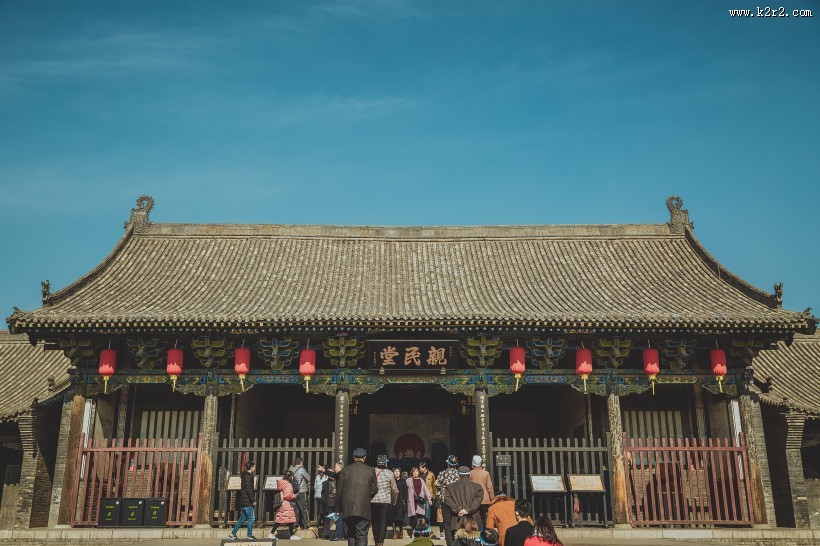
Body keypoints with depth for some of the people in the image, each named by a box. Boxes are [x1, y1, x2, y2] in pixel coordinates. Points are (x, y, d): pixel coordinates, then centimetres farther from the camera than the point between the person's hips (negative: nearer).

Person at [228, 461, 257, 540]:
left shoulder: (244, 475, 14)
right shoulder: (248, 476, -16)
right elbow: (249, 489, -20)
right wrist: (253, 500, -16)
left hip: (243, 501, 9)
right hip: (247, 501, -9)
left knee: (242, 518, 15)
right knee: (251, 518, -1)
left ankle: (232, 534, 16)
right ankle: (249, 536, 5)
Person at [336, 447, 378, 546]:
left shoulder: (345, 470, 3)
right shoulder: (370, 471, 1)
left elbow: (339, 490, 4)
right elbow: (374, 490, 3)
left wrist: (339, 507, 12)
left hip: (347, 508, 2)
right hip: (363, 508, -2)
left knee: (351, 534, 17)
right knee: (362, 535, -1)